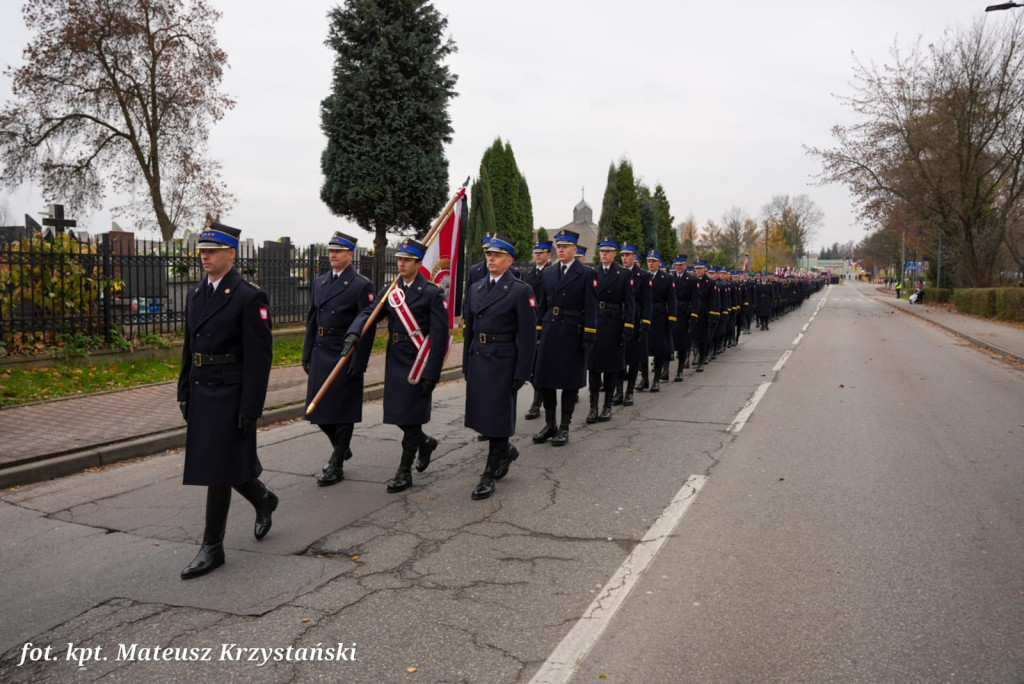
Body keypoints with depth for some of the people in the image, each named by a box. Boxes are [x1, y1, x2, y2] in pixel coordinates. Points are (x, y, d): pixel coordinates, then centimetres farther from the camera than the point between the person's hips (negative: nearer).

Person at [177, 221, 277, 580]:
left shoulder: (249, 297, -12)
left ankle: (212, 547, 11)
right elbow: (189, 348, 17)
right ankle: (263, 499, 41)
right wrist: (184, 393, 14)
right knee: (212, 465, 16)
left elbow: (259, 358, -15)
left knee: (218, 469, -2)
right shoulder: (195, 294, 11)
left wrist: (250, 409, -17)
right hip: (201, 393, 8)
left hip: (230, 395, -7)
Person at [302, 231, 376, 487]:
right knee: (318, 409, 11)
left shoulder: (362, 285, -8)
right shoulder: (319, 282, 12)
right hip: (320, 354, 6)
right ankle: (341, 447, 34)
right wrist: (307, 354, 11)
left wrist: (359, 362, -16)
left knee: (342, 411, 1)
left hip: (346, 356, -6)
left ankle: (336, 465, 11)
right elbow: (312, 320, 15)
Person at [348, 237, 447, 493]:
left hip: (417, 362, -6)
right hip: (395, 359, 6)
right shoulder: (390, 290, 9)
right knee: (396, 412, 12)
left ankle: (405, 471, 12)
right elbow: (368, 313, -2)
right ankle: (424, 442, 40)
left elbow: (439, 335, -13)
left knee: (410, 415, 0)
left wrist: (432, 374, -17)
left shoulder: (432, 293, -10)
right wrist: (353, 333, -24)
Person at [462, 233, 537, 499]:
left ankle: (490, 475, 11)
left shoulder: (521, 291, -8)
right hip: (477, 358, 6)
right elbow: (468, 329, 15)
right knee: (481, 414, 13)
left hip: (502, 361, -6)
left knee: (497, 416, 0)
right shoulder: (475, 288, 11)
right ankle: (506, 450, 38)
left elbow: (527, 335, -10)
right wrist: (466, 364, 12)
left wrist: (522, 373, -13)